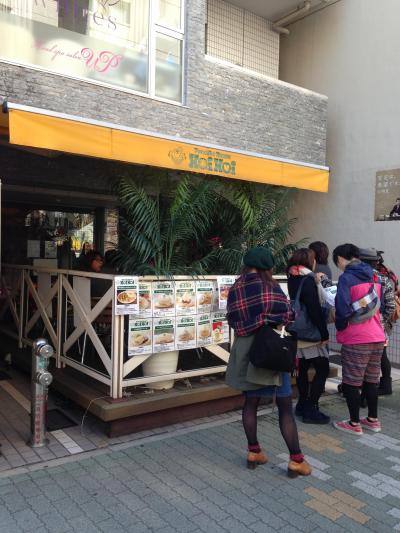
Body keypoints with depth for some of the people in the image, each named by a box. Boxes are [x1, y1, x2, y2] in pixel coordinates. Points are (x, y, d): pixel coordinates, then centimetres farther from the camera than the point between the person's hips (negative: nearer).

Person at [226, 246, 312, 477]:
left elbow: (232, 321, -2)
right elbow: (288, 315, -7)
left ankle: (254, 452, 25)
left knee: (251, 402, 16)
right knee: (285, 406, 4)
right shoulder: (271, 287, -9)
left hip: (245, 350, 4)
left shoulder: (235, 290, -1)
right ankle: (296, 460, 10)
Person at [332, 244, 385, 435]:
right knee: (371, 381, 17)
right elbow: (379, 305, 16)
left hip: (356, 340, -7)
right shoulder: (373, 277, 10)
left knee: (351, 383, 5)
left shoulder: (346, 278, -11)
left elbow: (343, 309, -16)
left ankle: (354, 424, 13)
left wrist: (340, 326, 0)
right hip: (377, 338, 7)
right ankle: (373, 420, 27)